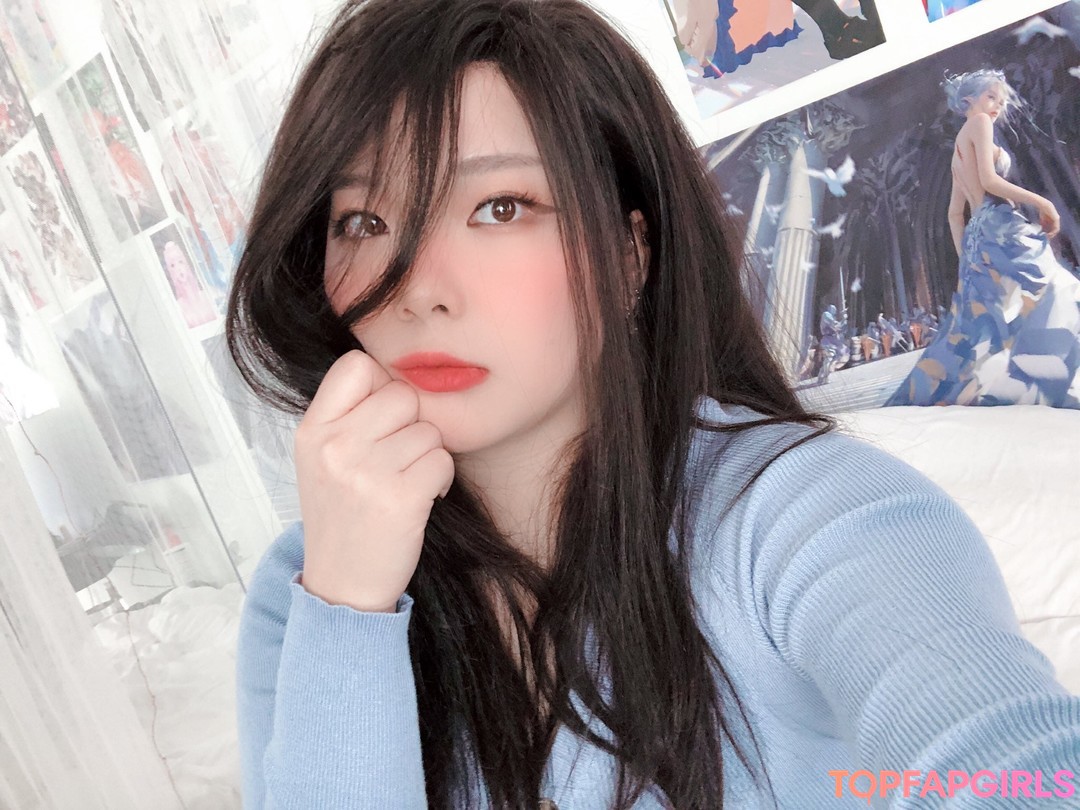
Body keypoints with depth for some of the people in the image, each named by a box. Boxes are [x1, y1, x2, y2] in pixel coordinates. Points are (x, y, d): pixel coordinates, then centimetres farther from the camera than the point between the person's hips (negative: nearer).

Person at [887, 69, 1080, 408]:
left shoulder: (959, 151, 27)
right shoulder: (978, 123, 2)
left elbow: (955, 213, 24)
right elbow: (989, 180, -12)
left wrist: (965, 256, 21)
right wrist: (1041, 201, -8)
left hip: (980, 234, 9)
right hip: (1000, 228, -9)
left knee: (979, 322, 7)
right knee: (1048, 299, -11)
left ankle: (923, 393, 3)